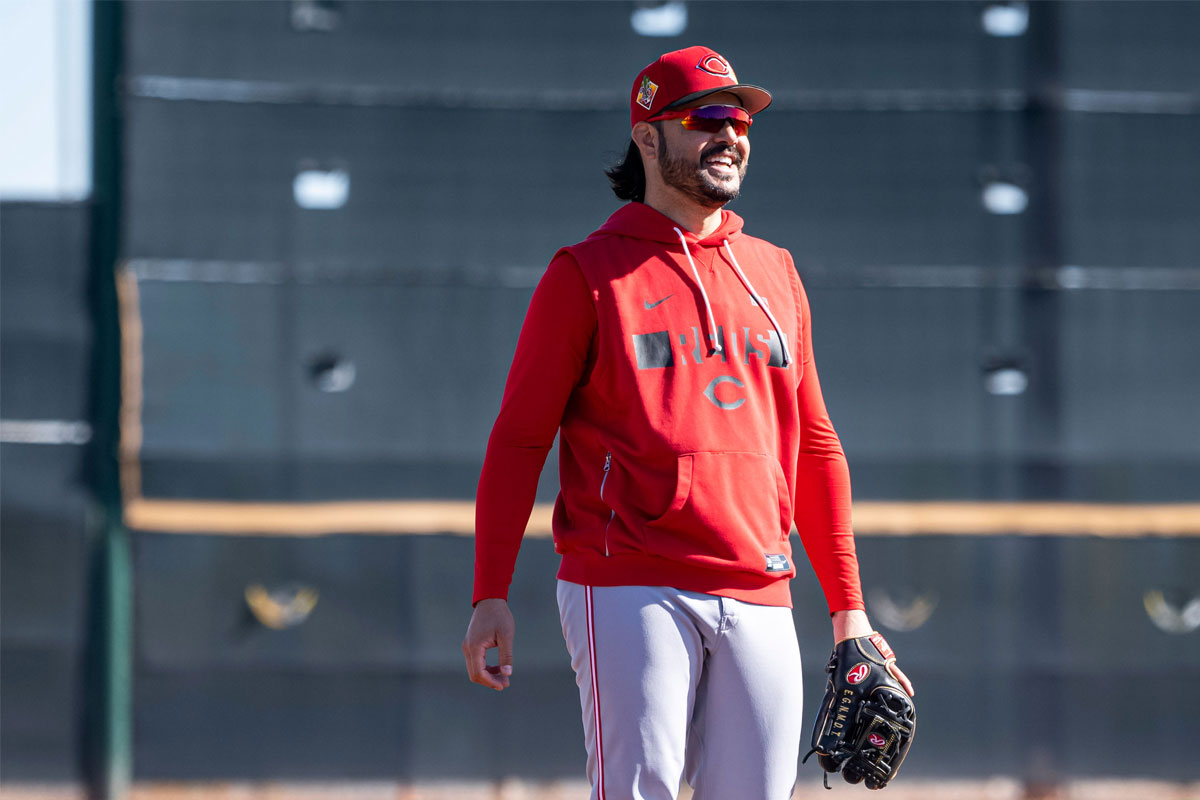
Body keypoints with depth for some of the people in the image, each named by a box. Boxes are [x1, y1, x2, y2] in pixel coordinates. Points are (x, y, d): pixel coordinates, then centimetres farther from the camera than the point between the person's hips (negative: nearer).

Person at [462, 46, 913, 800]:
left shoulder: (775, 274, 18)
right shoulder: (586, 274, 3)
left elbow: (815, 449, 20)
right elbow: (519, 439, 0)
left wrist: (848, 607, 16)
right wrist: (491, 594, -8)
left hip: (760, 600, 5)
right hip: (628, 589, -5)